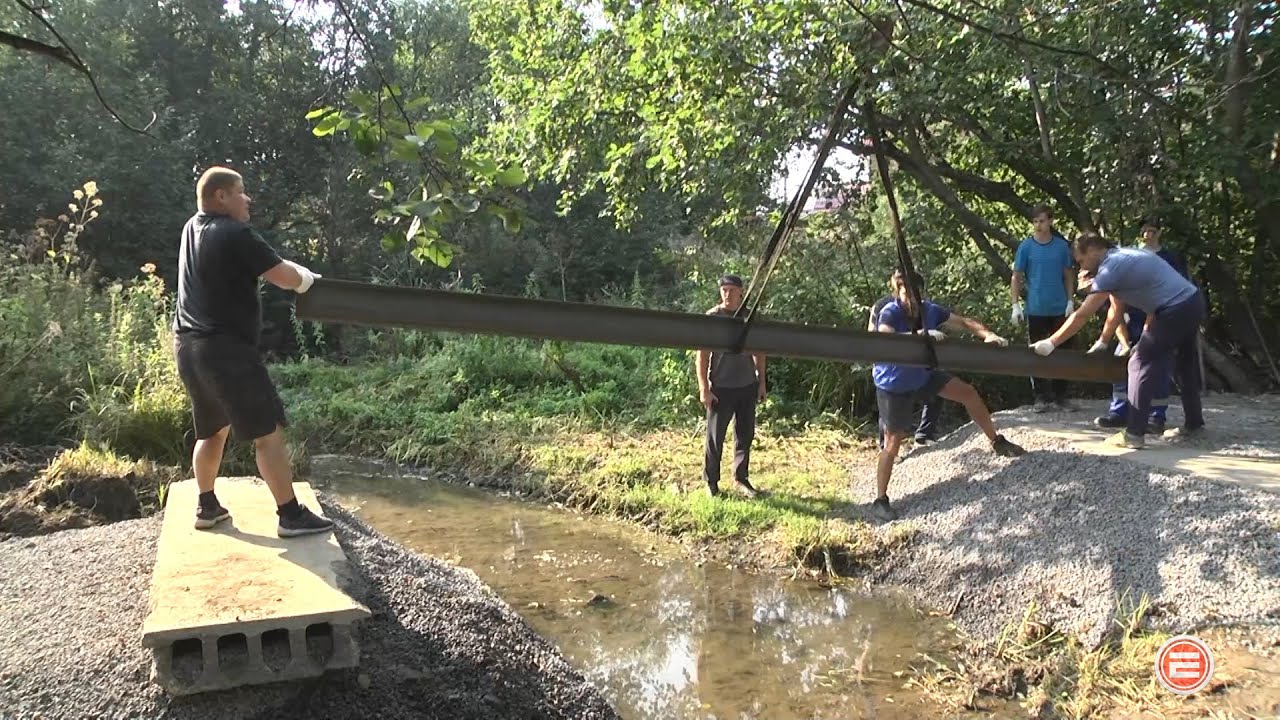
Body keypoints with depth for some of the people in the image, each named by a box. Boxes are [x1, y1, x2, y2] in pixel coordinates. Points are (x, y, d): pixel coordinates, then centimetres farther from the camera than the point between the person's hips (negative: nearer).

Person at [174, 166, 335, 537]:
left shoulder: (192, 229, 14)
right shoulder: (235, 234, -12)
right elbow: (287, 278, -14)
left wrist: (289, 270, 13)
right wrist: (307, 277, 9)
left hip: (189, 346, 9)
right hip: (226, 348, -9)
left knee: (212, 429, 22)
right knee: (268, 431, -4)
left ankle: (207, 507, 29)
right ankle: (291, 515, -3)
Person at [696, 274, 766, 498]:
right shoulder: (712, 317, -6)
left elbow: (758, 351, 15)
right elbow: (702, 355, -7)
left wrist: (761, 382, 10)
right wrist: (704, 388, -12)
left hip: (747, 387, 4)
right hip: (721, 388, -4)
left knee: (745, 436, 11)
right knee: (715, 438, 3)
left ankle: (741, 478, 24)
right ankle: (711, 481, 14)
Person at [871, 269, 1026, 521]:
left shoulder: (929, 310, -11)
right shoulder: (889, 314, -27)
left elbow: (963, 321, -7)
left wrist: (988, 335, -26)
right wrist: (923, 334, -59)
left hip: (922, 374, 6)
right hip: (893, 385, -6)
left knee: (968, 392, 8)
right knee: (893, 442, -6)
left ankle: (997, 442, 29)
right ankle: (880, 500, 4)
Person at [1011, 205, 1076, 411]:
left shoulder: (1062, 246, 3)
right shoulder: (1026, 247, -2)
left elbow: (1068, 275, 9)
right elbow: (1016, 277, 0)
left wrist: (1070, 301, 1)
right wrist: (1016, 305, -7)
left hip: (1059, 309, 1)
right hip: (1035, 310, -1)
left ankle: (1060, 395, 16)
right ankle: (1041, 396, 12)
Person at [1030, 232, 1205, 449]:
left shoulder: (1110, 268, -14)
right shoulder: (1121, 257, 15)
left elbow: (1081, 316, -16)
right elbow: (1117, 308, 21)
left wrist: (1051, 343, -13)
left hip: (1176, 310, -10)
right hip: (1193, 301, 10)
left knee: (1141, 362, -4)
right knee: (1185, 367, 22)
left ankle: (1134, 433, -4)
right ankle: (1193, 424, 37)